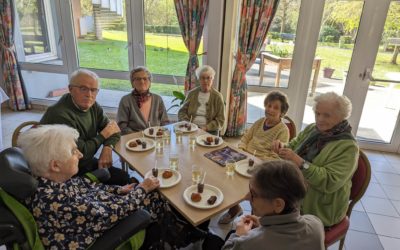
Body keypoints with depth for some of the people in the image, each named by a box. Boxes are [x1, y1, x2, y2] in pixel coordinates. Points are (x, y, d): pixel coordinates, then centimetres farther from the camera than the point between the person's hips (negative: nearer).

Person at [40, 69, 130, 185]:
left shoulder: (92, 106, -1)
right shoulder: (60, 115, -26)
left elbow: (114, 130, 4)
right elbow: (80, 153, -25)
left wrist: (108, 147, -17)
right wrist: (103, 135, -12)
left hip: (87, 163, 7)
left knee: (125, 178, -2)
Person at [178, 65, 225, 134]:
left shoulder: (217, 96, 0)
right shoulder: (192, 93, 8)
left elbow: (220, 120, -2)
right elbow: (182, 112, 10)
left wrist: (206, 127, -16)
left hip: (209, 131, -2)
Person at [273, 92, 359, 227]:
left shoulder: (347, 147, -16)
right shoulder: (311, 129, 2)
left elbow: (330, 183, -25)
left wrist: (300, 162, -33)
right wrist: (283, 147, -14)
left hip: (319, 210, -6)